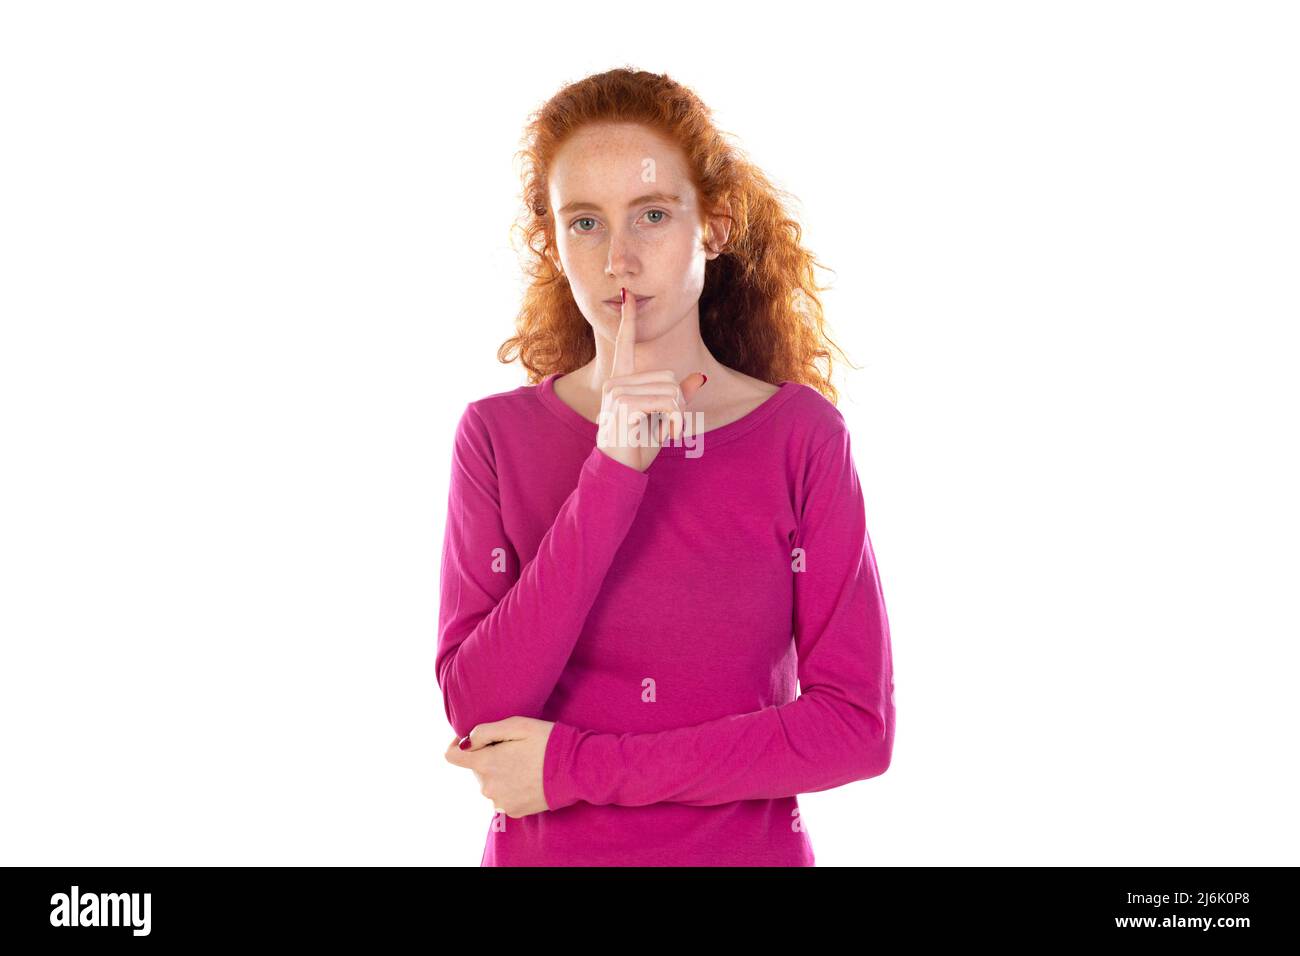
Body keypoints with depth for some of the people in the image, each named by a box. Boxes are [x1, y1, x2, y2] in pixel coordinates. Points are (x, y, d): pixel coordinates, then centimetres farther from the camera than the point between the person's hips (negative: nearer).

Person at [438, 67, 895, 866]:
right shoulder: (497, 435, -6)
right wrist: (612, 475, -23)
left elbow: (860, 724, -12)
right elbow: (478, 713, -15)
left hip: (752, 848, 0)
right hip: (543, 851, 1)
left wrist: (577, 767, -15)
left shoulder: (803, 433, -9)